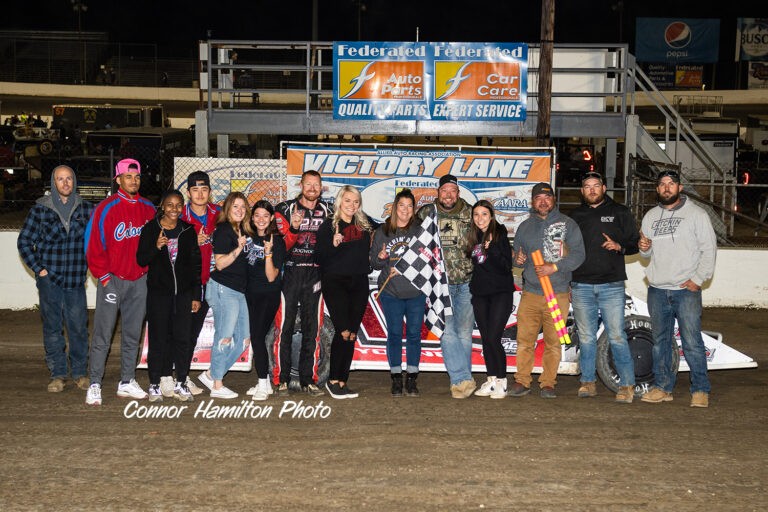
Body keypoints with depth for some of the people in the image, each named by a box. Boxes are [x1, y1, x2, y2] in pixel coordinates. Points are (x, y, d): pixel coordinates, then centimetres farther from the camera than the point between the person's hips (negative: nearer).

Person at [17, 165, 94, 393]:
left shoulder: (85, 208, 4)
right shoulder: (40, 209, 1)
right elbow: (24, 241, 6)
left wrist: (88, 266, 6)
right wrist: (38, 268, 0)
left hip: (76, 279, 1)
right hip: (49, 278, -1)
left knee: (79, 326, 2)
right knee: (52, 327, 5)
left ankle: (79, 372, 15)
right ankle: (58, 374, 15)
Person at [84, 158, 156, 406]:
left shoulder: (148, 209, 8)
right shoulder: (106, 208, -7)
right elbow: (94, 245, -8)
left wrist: (147, 268, 7)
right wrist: (103, 276, -9)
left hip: (139, 280, 5)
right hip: (112, 280, -4)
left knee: (132, 334, 11)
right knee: (102, 336, -2)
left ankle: (127, 383, 20)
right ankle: (94, 385, 5)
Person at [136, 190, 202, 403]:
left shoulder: (188, 230, 8)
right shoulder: (150, 229, 1)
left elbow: (196, 263, 9)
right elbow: (141, 260, -1)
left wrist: (196, 295, 6)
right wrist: (156, 247, -22)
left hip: (183, 292, 2)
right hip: (158, 292, -2)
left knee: (182, 337, 1)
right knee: (158, 338, 1)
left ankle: (180, 383, 11)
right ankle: (154, 384, 11)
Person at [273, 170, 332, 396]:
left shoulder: (327, 211, 10)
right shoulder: (285, 209, 1)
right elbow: (281, 246, -5)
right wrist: (293, 228, -22)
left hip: (315, 275, 3)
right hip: (289, 274, -3)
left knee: (312, 329, 5)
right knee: (284, 327, -2)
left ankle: (308, 379, 13)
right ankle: (281, 380, 6)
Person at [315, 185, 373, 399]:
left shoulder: (364, 226, 15)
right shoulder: (328, 225, 1)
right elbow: (319, 257, -6)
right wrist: (333, 245, -20)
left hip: (359, 283, 5)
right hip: (335, 282, -5)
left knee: (351, 335, 4)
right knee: (343, 331, -13)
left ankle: (342, 381, 11)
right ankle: (333, 380, 0)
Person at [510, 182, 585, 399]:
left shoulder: (567, 224, 5)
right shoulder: (525, 227, 16)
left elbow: (578, 254, -1)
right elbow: (517, 255, 24)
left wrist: (555, 267, -13)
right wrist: (518, 260, 0)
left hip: (558, 293, -2)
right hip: (530, 292, 2)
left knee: (553, 342, 0)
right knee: (524, 339, -2)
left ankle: (548, 383, 10)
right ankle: (522, 381, 8)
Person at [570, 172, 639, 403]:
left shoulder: (620, 212, 8)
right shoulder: (575, 216, 15)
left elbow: (635, 243, 8)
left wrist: (619, 246, -14)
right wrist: (566, 284, 13)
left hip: (611, 286, -3)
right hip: (581, 286, 3)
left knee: (617, 336, -6)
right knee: (586, 337, 7)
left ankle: (627, 384, 1)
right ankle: (588, 382, 16)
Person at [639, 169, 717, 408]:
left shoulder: (696, 214, 0)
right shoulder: (650, 216, 14)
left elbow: (709, 248, -4)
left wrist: (698, 279, -12)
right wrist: (644, 248, -2)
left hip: (686, 290, -5)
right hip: (657, 290, 5)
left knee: (692, 343, -7)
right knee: (660, 341, 11)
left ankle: (700, 390, 3)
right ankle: (663, 387, 19)